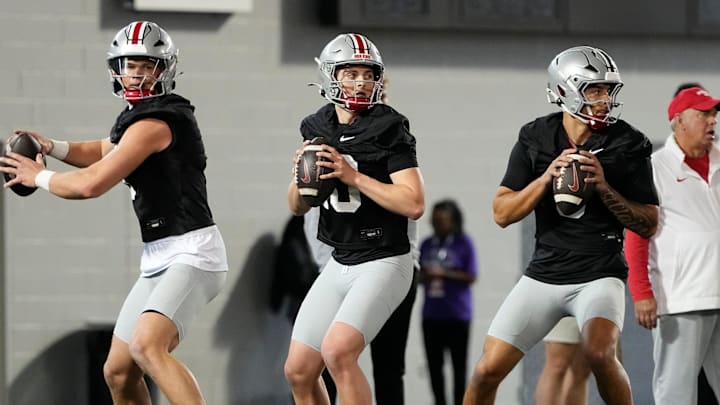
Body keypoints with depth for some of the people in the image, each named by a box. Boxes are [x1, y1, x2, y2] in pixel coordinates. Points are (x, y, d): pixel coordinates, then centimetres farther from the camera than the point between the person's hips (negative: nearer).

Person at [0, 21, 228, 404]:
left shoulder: (155, 122, -15)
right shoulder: (141, 115, 15)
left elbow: (91, 184, -17)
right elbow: (104, 153, 34)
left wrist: (37, 177, 1)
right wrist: (51, 147, 15)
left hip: (191, 252, -10)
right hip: (159, 259, 10)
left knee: (146, 346, -32)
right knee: (119, 373, 11)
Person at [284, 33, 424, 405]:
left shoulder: (388, 129, -11)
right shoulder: (318, 129, 7)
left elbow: (414, 204, -19)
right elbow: (297, 207, 14)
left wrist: (353, 176, -22)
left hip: (385, 263, -7)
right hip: (340, 263, 7)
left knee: (337, 351, -27)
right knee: (298, 371, 5)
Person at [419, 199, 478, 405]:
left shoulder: (464, 243, -4)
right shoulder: (427, 245, 8)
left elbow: (471, 277, -8)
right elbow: (419, 275, 13)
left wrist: (444, 274, -18)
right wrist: (424, 275, -10)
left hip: (457, 313, -4)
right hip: (432, 313, 4)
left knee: (459, 364, 0)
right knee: (434, 363, 5)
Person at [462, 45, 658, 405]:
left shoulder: (627, 145, -5)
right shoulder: (535, 139, 1)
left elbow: (648, 225, -4)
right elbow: (502, 214, -2)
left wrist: (604, 187, -18)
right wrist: (547, 176, -16)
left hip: (599, 276, -3)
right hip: (544, 274, 3)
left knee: (598, 353, -31)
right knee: (488, 370, -1)